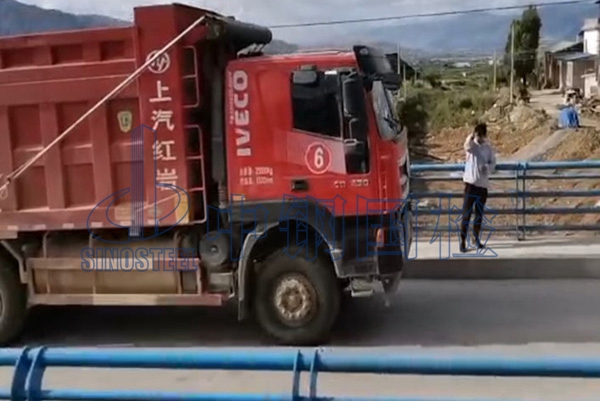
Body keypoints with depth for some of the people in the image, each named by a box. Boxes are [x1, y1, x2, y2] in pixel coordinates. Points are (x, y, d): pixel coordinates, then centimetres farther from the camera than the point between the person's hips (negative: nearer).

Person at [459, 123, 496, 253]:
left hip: (483, 185, 3)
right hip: (470, 184, -3)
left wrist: (487, 167, -15)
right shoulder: (471, 145, -3)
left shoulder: (489, 148, 6)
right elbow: (467, 146, -28)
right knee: (466, 214, -4)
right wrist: (472, 135, -40)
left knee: (479, 214, 13)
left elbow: (493, 165, 5)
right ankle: (463, 241, -1)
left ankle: (476, 239, 28)